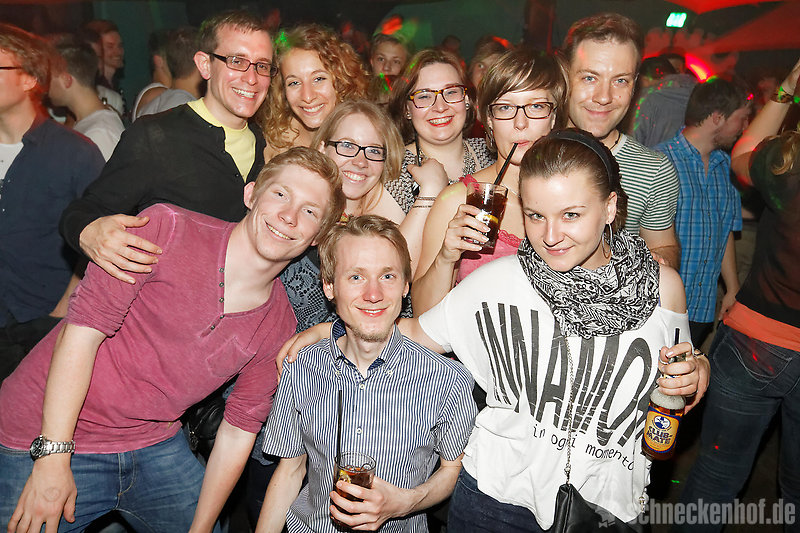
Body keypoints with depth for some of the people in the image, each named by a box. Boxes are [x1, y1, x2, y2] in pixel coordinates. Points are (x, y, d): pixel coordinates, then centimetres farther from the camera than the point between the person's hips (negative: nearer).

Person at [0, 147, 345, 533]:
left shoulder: (279, 326, -5)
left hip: (156, 448, 4)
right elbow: (83, 330, -18)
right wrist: (53, 459, -21)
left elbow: (238, 431, 2)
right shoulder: (168, 231, -17)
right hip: (44, 439, -4)